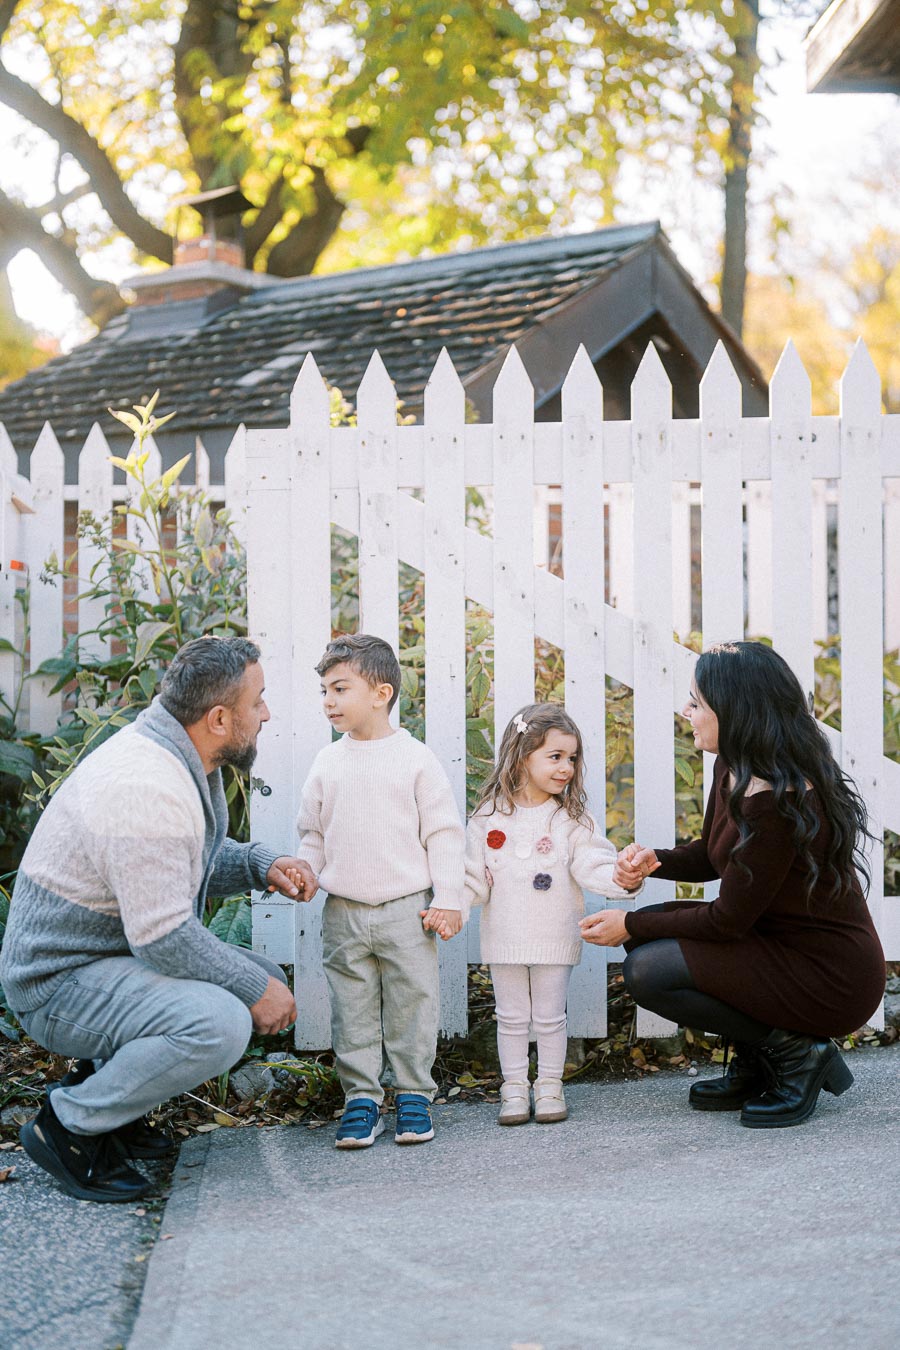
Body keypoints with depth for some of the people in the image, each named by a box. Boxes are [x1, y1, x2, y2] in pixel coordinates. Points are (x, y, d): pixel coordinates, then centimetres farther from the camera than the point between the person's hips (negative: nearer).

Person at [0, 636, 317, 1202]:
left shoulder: (188, 760, 5)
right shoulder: (146, 788, -28)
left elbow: (200, 860, 21)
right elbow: (165, 938, -29)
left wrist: (263, 866, 1)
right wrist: (254, 989, -18)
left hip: (124, 952, 11)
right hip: (64, 981, -11)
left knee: (268, 981, 11)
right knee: (220, 1023, -30)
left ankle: (104, 1088, 13)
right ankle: (70, 1127, -10)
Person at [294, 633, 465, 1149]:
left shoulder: (415, 758, -3)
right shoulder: (328, 763, 7)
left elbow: (444, 832, -2)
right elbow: (313, 835, 16)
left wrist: (447, 899, -6)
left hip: (407, 909, -3)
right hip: (344, 913, 3)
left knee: (412, 1005, 3)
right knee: (352, 1011, 5)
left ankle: (415, 1096, 14)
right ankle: (362, 1098, 13)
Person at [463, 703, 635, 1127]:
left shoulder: (571, 819, -4)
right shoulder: (489, 817, -2)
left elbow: (594, 865, -11)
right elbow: (474, 878, 1)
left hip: (554, 937, -1)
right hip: (505, 939, 1)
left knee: (550, 1018, 9)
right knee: (511, 1019, 10)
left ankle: (550, 1087, 23)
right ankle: (514, 1089, 21)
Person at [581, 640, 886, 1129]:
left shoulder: (773, 803, -27)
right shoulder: (734, 769, 3)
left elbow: (729, 920, -20)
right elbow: (712, 855, 18)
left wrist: (631, 926, -10)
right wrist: (656, 861, -3)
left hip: (829, 979, -10)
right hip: (779, 941, 10)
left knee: (648, 970, -16)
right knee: (651, 931, 9)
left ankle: (795, 1053, -5)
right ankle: (755, 1068, 13)